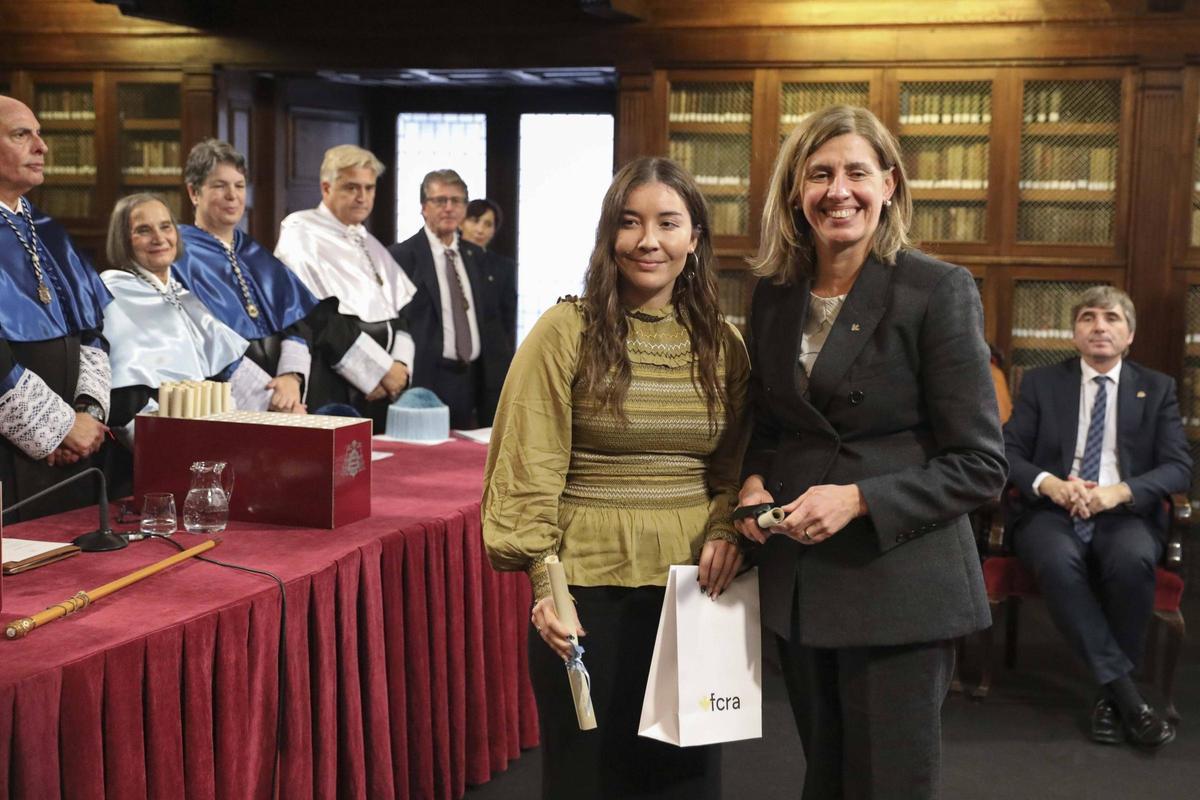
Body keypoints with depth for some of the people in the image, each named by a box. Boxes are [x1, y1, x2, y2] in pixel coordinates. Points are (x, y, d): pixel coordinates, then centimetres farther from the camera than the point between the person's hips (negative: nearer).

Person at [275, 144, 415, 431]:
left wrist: (400, 365, -4)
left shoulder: (372, 246, 21)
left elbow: (401, 312, 16)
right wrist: (381, 368, -12)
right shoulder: (301, 233, -3)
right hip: (331, 384, -7)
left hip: (384, 385, 7)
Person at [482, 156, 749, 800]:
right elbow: (530, 471, -7)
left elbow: (734, 465, 13)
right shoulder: (565, 331, -6)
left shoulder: (721, 343, 6)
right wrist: (543, 582, -14)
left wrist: (724, 532, -5)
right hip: (588, 588, -3)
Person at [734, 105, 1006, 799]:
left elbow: (979, 465, -11)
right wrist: (754, 482, -2)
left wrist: (858, 499, -21)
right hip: (798, 584, 5)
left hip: (900, 587, -5)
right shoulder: (775, 294, 6)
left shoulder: (939, 291, -10)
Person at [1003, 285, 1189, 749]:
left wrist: (1120, 491, -16)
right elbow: (1007, 453, 5)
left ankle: (1109, 693, -17)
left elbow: (1179, 467, 3)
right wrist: (1048, 483, -17)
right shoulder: (1041, 383, 12)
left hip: (1125, 514, 0)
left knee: (1133, 559, -36)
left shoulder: (1156, 389, 13)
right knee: (1058, 560, -36)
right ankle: (1125, 692, -27)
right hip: (1052, 511, 0)